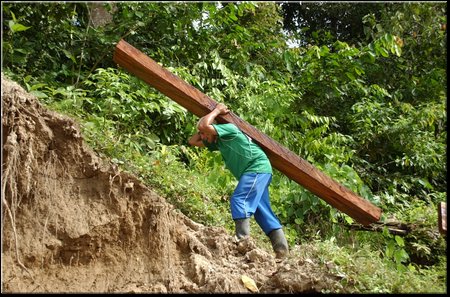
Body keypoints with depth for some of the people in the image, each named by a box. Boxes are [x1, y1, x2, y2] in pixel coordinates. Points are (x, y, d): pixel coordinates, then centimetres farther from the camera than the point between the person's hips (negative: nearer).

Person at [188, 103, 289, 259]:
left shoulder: (228, 128, -6)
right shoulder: (217, 142, 20)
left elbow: (203, 125, -20)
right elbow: (192, 141, 27)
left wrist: (217, 110, -3)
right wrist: (210, 122, 22)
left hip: (257, 167, -10)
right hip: (257, 172, 10)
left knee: (238, 200, -21)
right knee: (263, 212, 5)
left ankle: (243, 240, -29)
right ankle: (282, 248, 1)